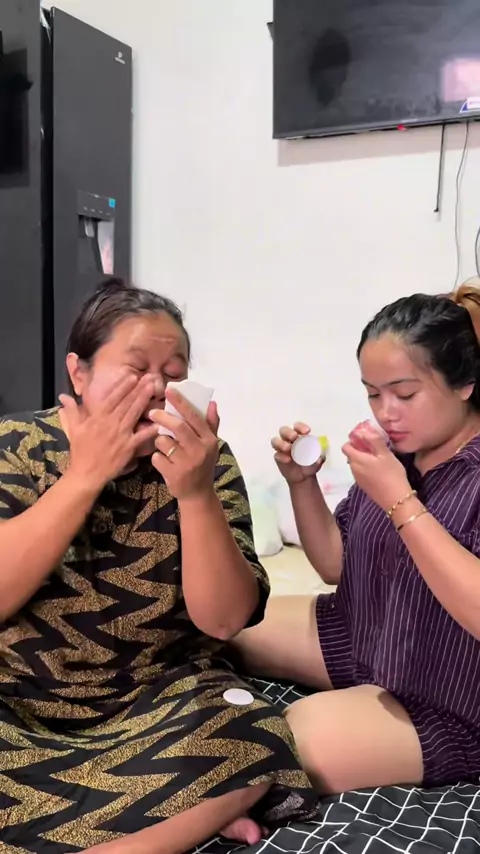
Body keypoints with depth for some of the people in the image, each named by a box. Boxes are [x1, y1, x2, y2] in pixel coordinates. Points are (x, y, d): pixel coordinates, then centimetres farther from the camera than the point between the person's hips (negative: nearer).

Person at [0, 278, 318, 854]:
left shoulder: (204, 463, -6)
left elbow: (225, 620, -15)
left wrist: (196, 492, -30)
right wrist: (85, 474, -25)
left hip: (158, 701, 0)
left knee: (253, 744, -29)